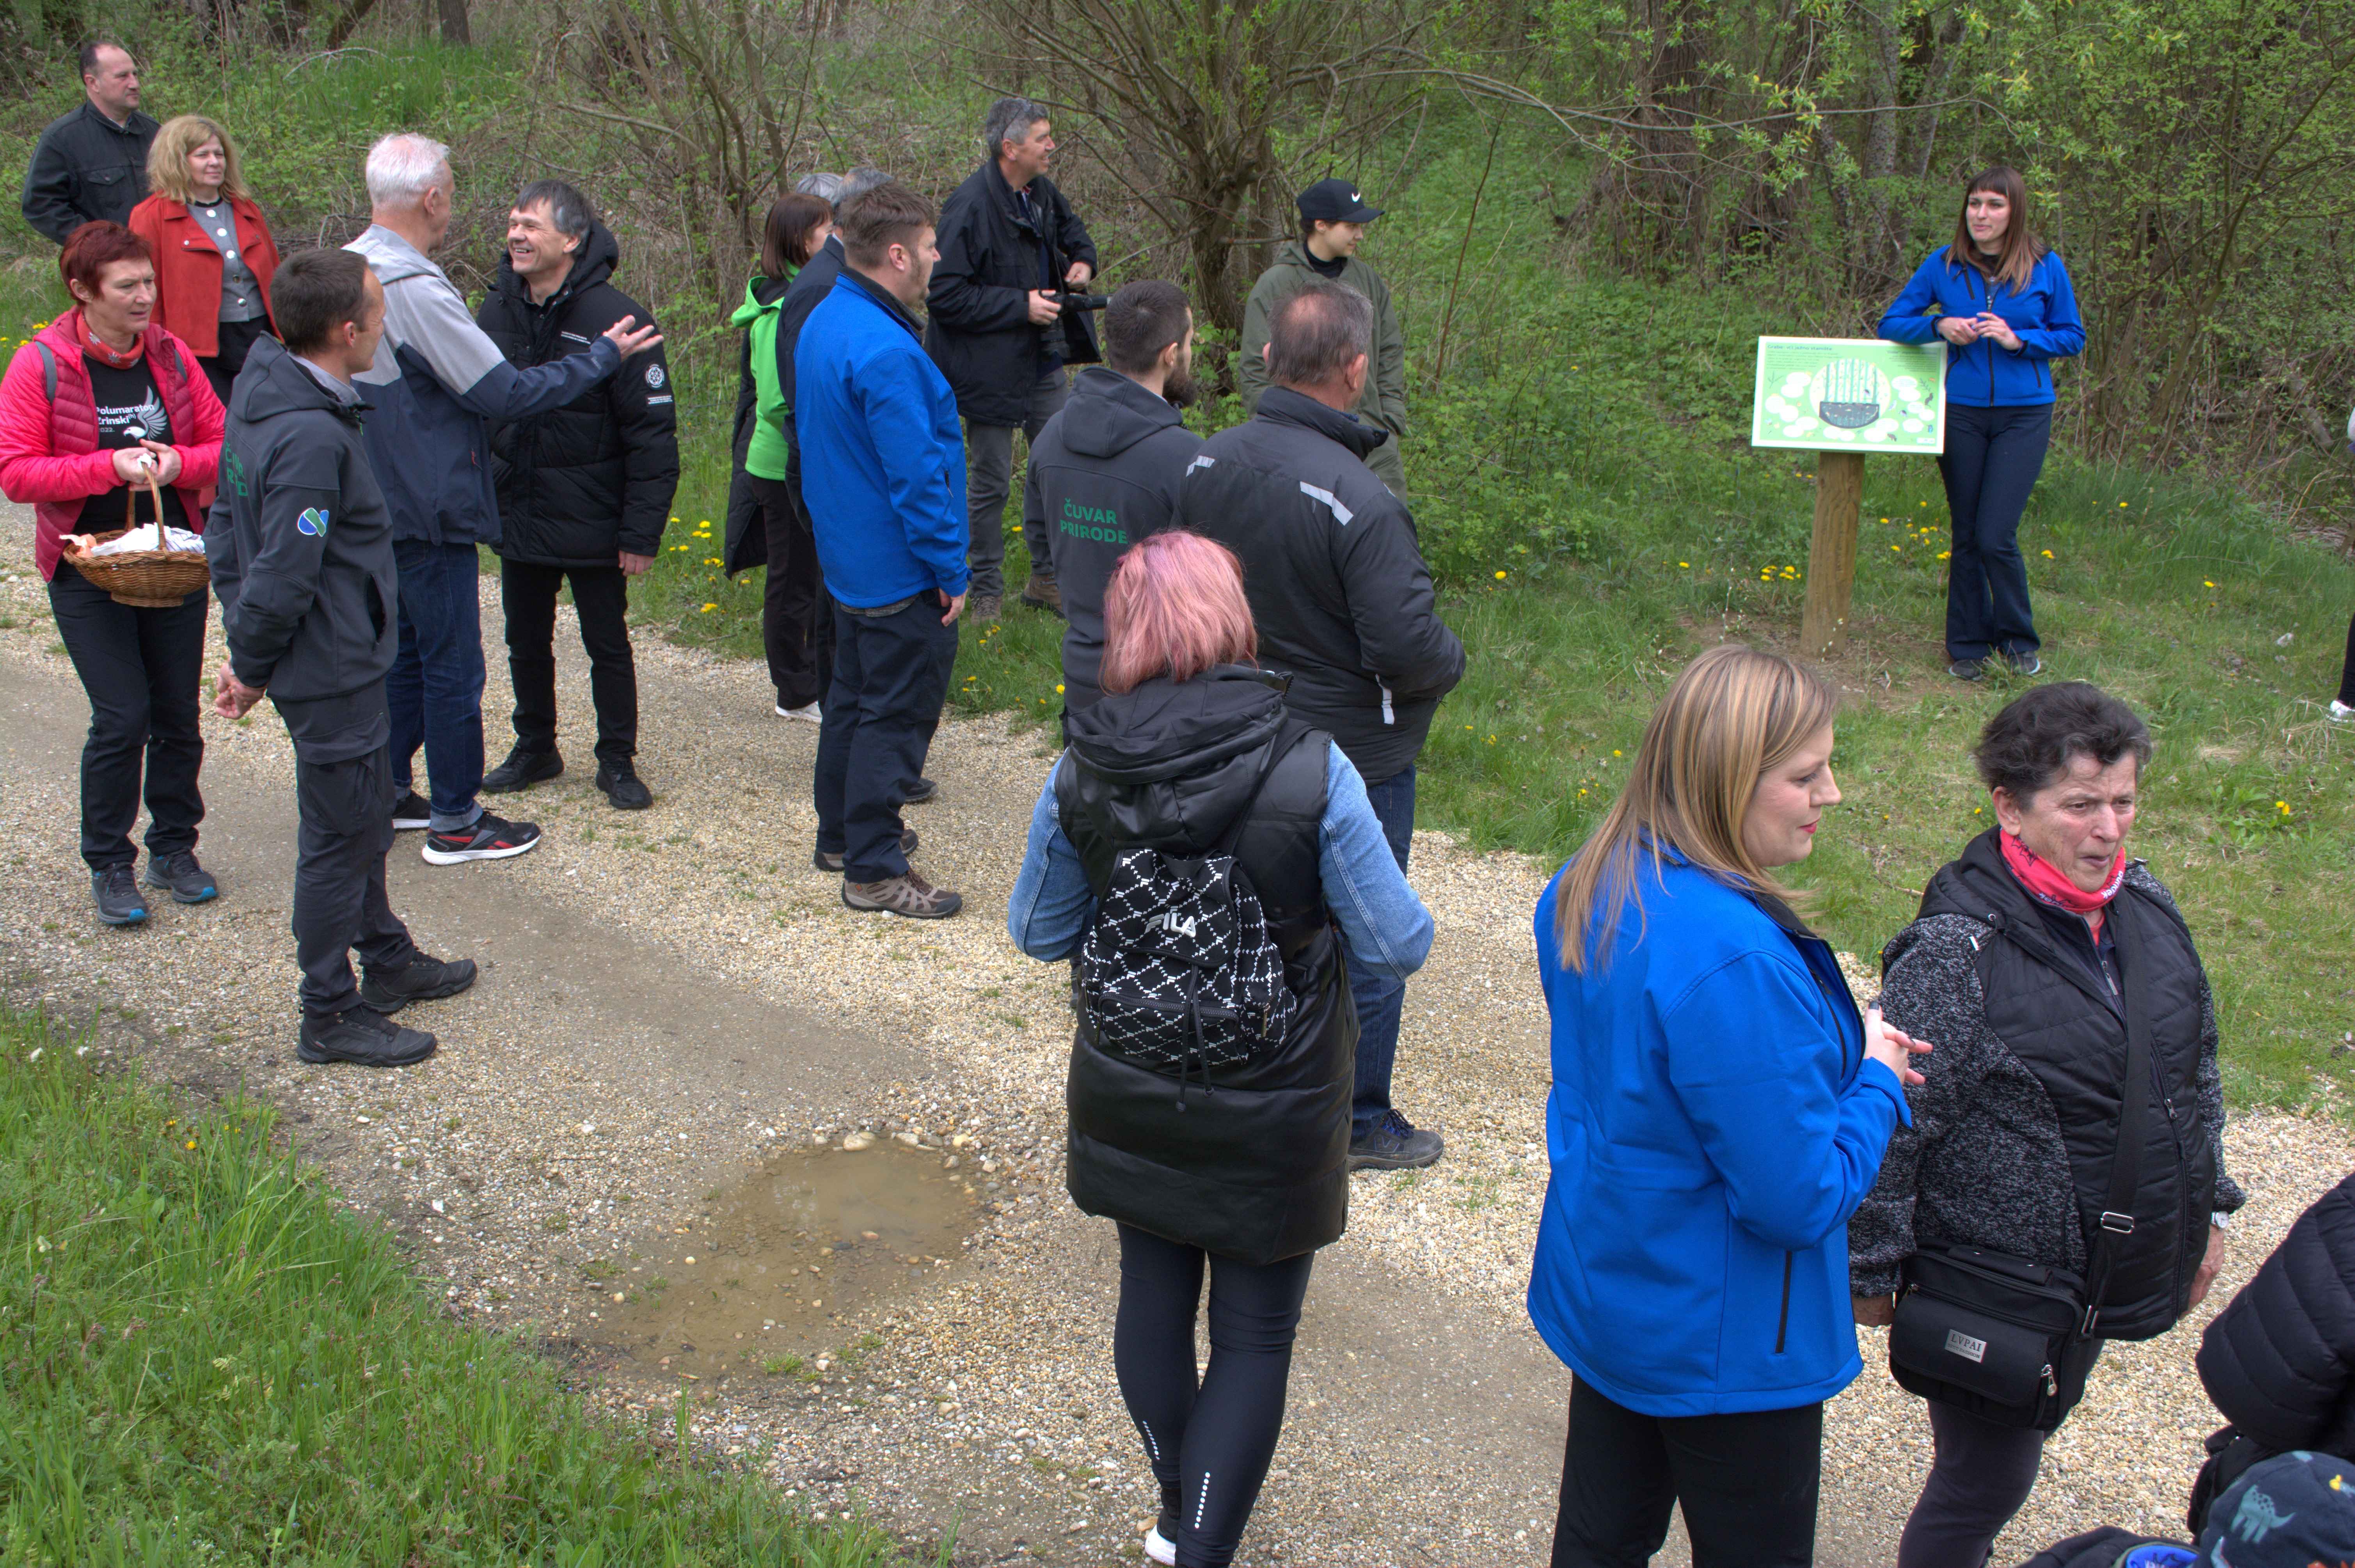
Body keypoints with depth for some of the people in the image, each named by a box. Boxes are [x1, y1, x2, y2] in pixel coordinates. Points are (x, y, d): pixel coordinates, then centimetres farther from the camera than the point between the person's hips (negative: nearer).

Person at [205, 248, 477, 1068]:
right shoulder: (312, 438, -28)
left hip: (338, 666, 10)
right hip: (333, 675, -10)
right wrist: (254, 668, -11)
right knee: (338, 838, 3)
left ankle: (388, 960, 41)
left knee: (362, 819, 24)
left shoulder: (259, 398, 4)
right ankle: (331, 1017, 16)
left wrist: (245, 653, 13)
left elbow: (225, 528, 12)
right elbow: (283, 578, -27)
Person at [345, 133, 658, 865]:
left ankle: (391, 794, 29)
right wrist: (603, 356, -12)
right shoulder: (416, 290, -24)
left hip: (381, 503, 9)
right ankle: (456, 823, 9)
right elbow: (505, 393, -22)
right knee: (452, 664, 1)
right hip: (431, 512, -9)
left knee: (404, 649, 21)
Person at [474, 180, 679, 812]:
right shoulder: (496, 313, 1)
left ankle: (617, 761, 21)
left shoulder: (615, 319, -16)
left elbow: (653, 434, -15)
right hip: (517, 517, 5)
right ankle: (535, 748, 33)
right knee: (526, 641, 16)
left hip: (590, 523, -5)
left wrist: (641, 533, -17)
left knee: (607, 644, 8)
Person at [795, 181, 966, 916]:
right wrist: (950, 568, -17)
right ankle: (875, 869, 5)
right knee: (897, 714, -1)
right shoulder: (884, 351, -26)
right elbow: (915, 475, -26)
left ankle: (842, 834, 34)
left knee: (853, 696, 21)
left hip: (849, 560, 10)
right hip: (900, 573, -10)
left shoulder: (824, 322, 6)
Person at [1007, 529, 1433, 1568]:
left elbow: (1039, 932, 0)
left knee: (1154, 1296, 24)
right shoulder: (1311, 772, -22)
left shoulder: (1081, 777, -14)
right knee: (1255, 1336, 13)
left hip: (1130, 1107, 4)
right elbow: (1398, 946, -14)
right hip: (1272, 1120, -3)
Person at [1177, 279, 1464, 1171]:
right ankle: (1359, 1122, 26)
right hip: (1352, 754, -6)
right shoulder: (1361, 503, -29)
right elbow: (1407, 649, -26)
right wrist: (1451, 662, -5)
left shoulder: (1207, 465, -7)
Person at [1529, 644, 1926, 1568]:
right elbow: (1798, 1200, -28)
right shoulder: (1734, 961, -33)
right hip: (1723, 1341, -8)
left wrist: (1833, 1052, 3)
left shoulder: (1587, 892, -4)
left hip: (1602, 1289, 8)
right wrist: (1876, 1082, -10)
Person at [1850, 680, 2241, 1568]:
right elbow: (1891, 1123, -19)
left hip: (2114, 1272, 7)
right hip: (1998, 1292, -7)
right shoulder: (1955, 950, -24)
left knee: (2014, 1453, 23)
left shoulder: (2144, 907, 0)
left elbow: (2195, 1070, 13)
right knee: (1985, 1480, 7)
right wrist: (1871, 1269, -14)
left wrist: (2205, 1209, 18)